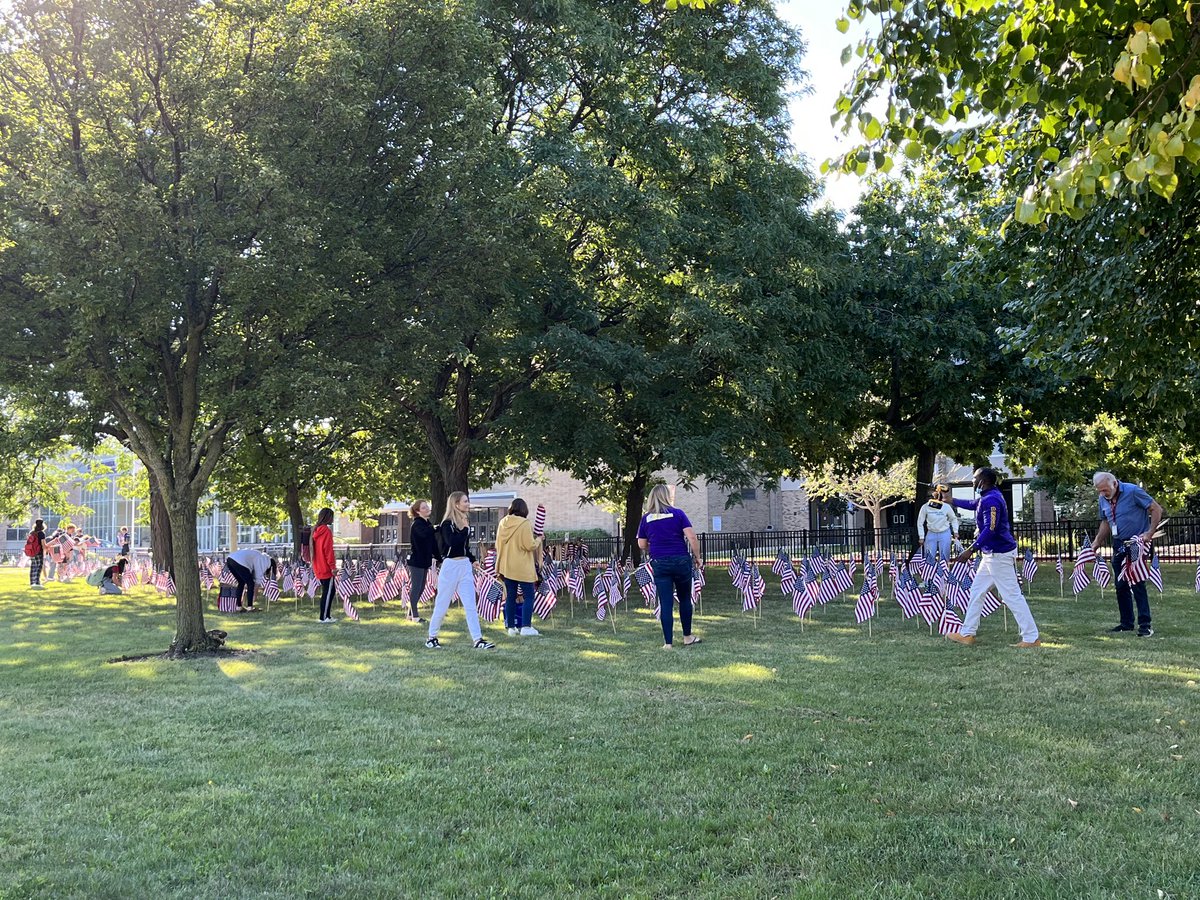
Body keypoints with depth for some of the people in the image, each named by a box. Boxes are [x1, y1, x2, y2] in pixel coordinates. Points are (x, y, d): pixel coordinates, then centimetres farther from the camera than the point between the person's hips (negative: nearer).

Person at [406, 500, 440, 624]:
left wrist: (439, 558, 15)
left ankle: (411, 614, 21)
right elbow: (424, 533, -37)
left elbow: (433, 543, 16)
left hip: (424, 561, 9)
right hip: (416, 561, -9)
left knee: (421, 588, 12)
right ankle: (414, 616, 2)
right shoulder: (417, 524, -13)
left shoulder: (427, 524, 13)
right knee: (415, 588, -4)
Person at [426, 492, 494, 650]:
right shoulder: (447, 524, -11)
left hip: (465, 566, 7)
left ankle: (478, 640, -1)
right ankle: (431, 637, 17)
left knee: (471, 605, 1)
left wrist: (472, 560, 12)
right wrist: (465, 529, -21)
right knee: (442, 604, 3)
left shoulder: (465, 522, 11)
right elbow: (452, 542, -28)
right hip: (450, 565, -6)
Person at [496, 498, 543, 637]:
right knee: (529, 596, 0)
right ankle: (526, 627, -8)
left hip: (506, 566, 6)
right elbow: (530, 546, -16)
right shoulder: (525, 524, -14)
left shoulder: (502, 523, 5)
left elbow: (498, 545, 13)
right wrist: (538, 540, 4)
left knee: (510, 597, 10)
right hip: (522, 567, -6)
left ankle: (511, 627, 12)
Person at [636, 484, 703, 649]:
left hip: (660, 564, 1)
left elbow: (642, 545, 7)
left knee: (665, 603, 3)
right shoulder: (678, 513, -2)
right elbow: (692, 538, -8)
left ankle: (668, 643, 5)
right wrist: (697, 557, 2)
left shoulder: (646, 518, 4)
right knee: (685, 599, 16)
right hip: (681, 561, -1)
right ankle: (687, 637, 26)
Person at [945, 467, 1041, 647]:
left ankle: (1031, 638, -2)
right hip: (992, 554, 11)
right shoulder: (987, 497, 11)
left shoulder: (991, 500, -20)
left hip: (1000, 555, -11)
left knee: (1012, 595, -7)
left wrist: (971, 550, -28)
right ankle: (967, 634, 21)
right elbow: (972, 504, 32)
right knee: (977, 591, 15)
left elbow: (990, 530, -26)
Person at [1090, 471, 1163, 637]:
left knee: (1137, 584, -11)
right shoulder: (1103, 500, 5)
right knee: (1121, 586, 10)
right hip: (1118, 545, 7)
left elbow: (1157, 509, -12)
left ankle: (1145, 625, -7)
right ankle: (1126, 623, 20)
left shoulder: (1133, 492, -15)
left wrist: (1150, 533, -20)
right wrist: (1098, 541, 4)